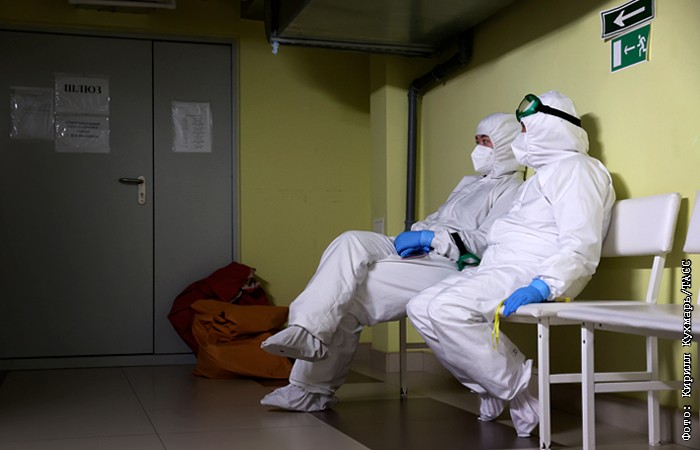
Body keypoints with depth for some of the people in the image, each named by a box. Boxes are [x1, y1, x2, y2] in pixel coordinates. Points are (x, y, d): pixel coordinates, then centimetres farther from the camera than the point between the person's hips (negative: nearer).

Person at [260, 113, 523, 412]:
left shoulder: (511, 190, 2)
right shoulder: (469, 184, 31)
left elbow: (486, 241, -13)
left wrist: (430, 238, -16)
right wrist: (415, 234, 2)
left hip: (449, 265, -8)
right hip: (416, 253, 8)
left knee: (349, 297, -21)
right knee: (350, 242, -18)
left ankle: (313, 389, -14)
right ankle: (307, 330, -25)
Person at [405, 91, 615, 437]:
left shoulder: (574, 168, -3)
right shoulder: (544, 174, 29)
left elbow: (581, 246, -17)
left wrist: (542, 286, -31)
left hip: (526, 273, -10)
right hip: (498, 268, 10)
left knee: (445, 308, -30)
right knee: (420, 308, -3)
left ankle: (522, 391, -16)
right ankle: (493, 389, 0)